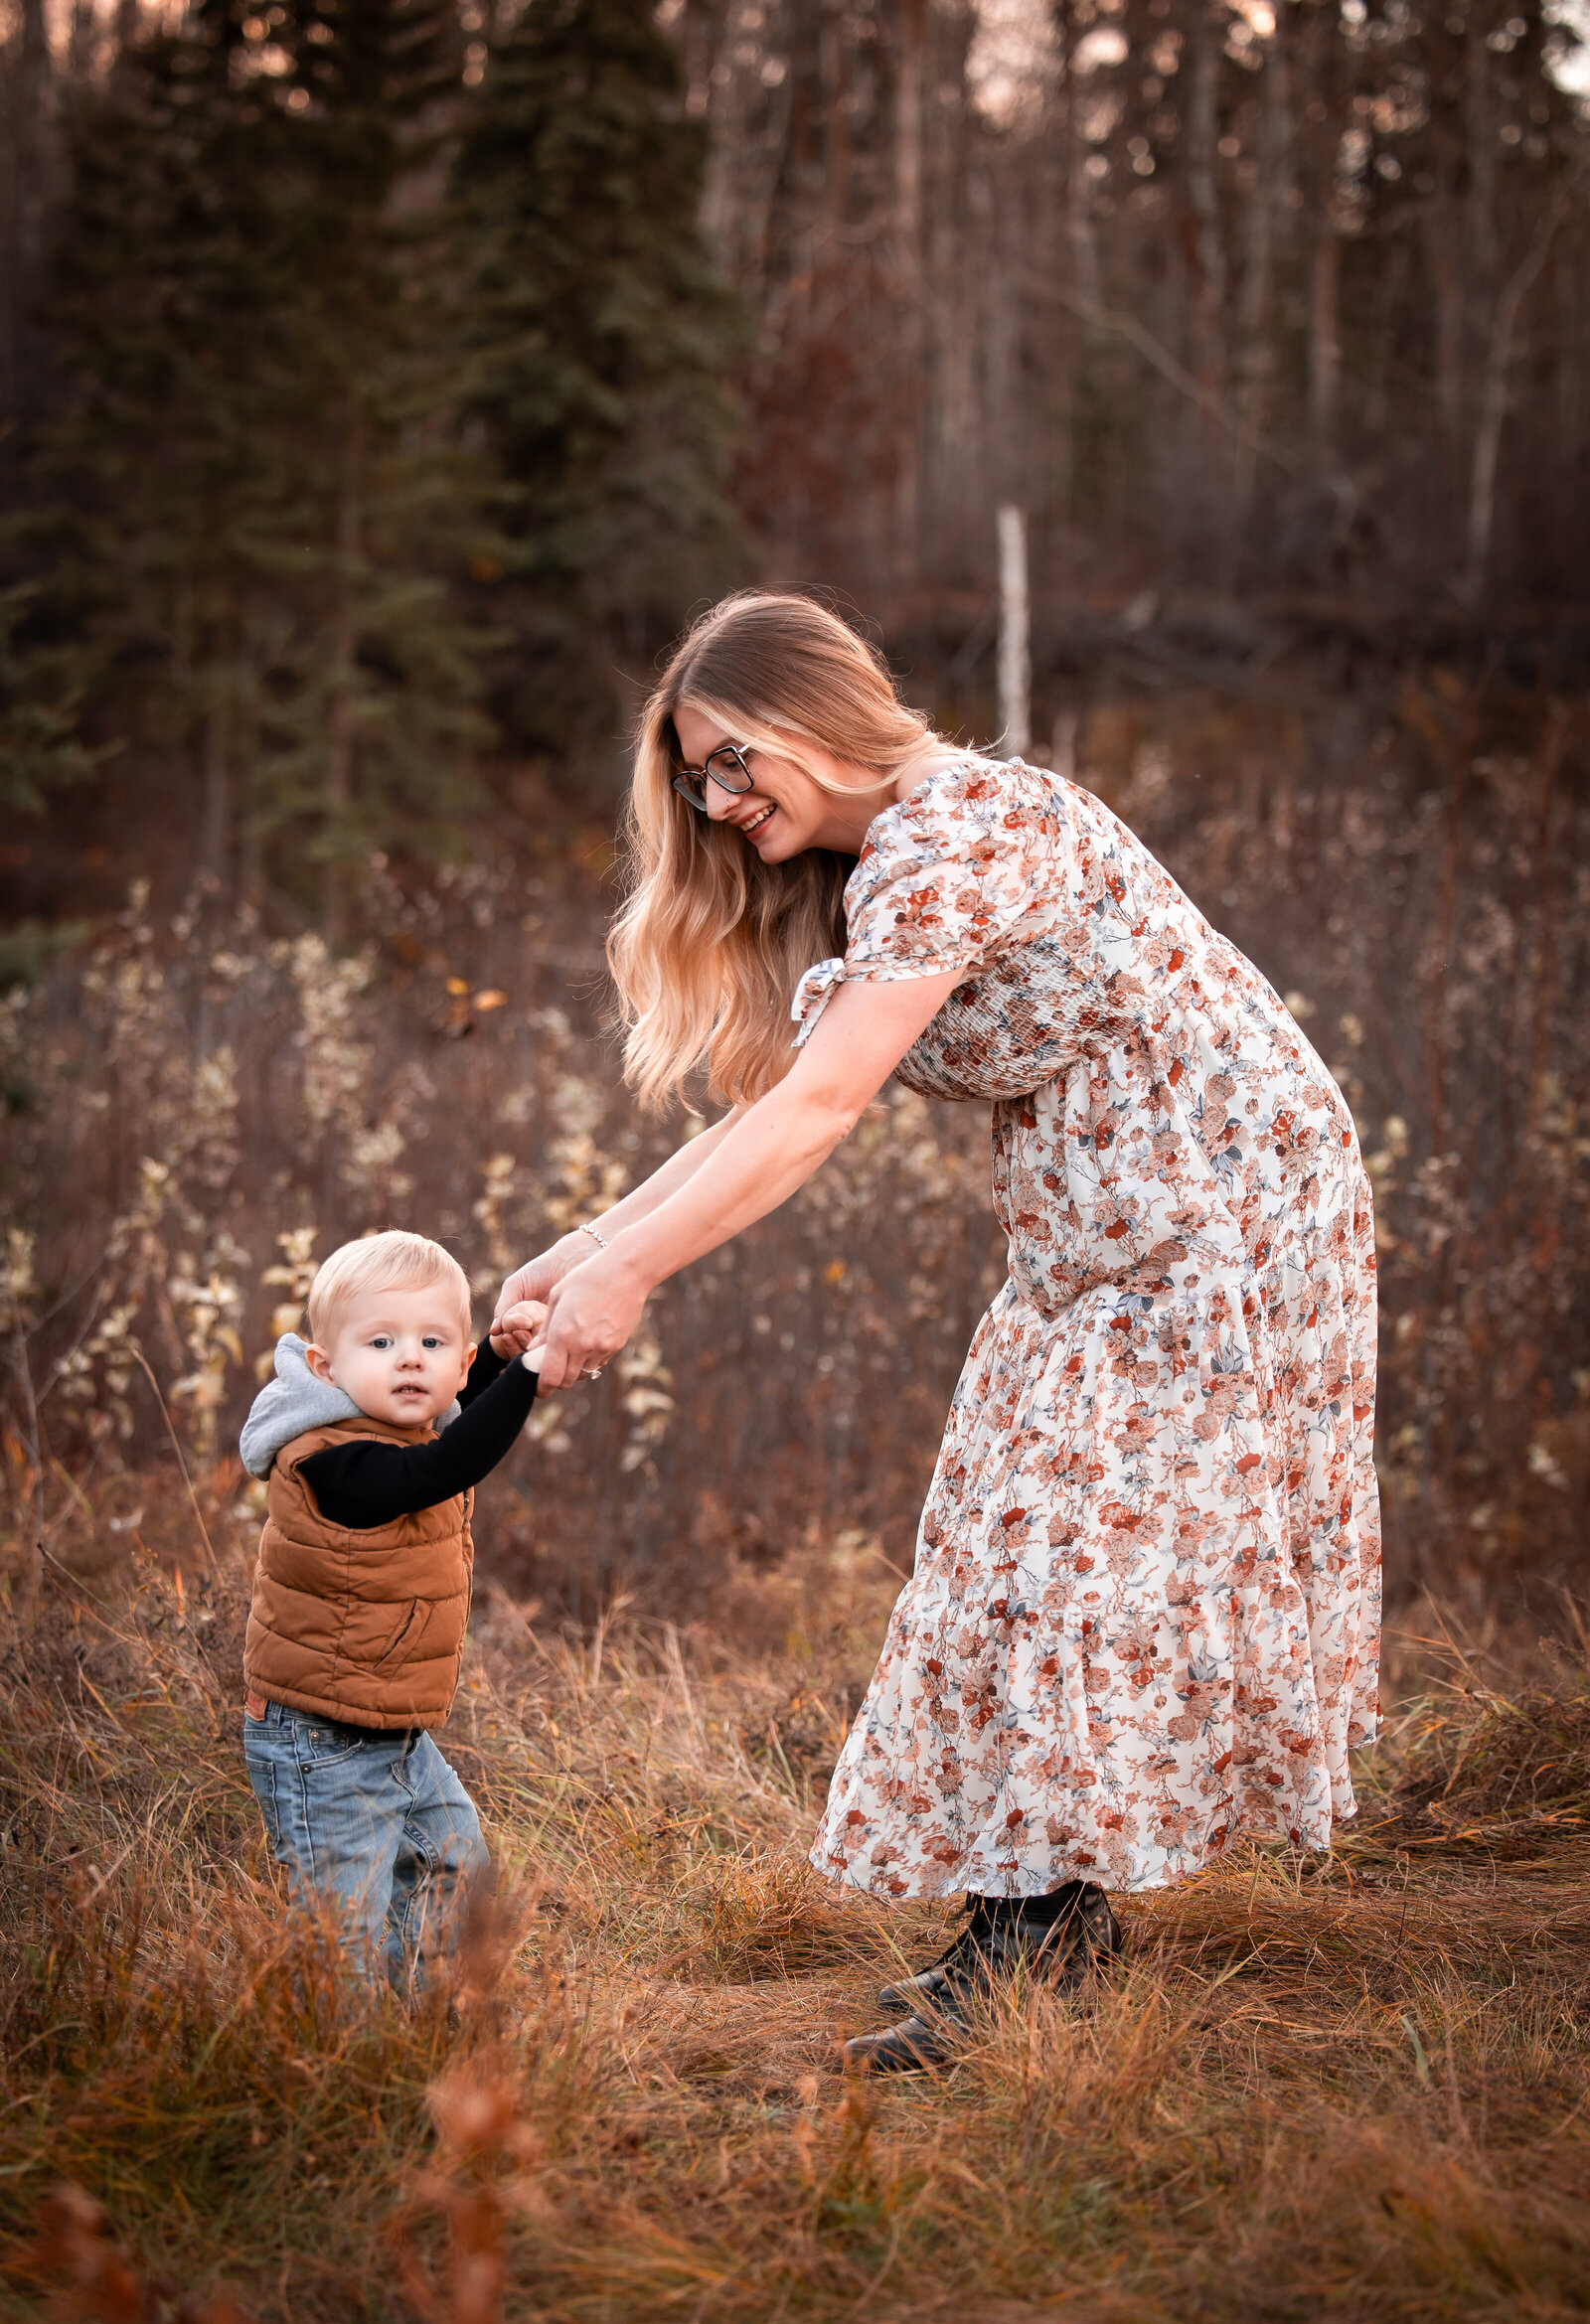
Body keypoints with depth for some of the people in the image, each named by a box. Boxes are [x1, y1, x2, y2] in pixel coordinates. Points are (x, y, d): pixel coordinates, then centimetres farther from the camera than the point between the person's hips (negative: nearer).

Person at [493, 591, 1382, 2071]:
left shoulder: (956, 831, -21)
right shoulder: (861, 878, 10)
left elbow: (818, 1110, -27)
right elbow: (767, 1108, 8)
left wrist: (631, 1274, -26)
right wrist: (582, 1247, -1)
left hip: (1221, 1209, -9)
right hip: (1097, 1234, 9)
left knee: (1071, 1542, -11)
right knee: (1027, 1539, 6)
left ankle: (1017, 1943, -7)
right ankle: (1066, 1914, 11)